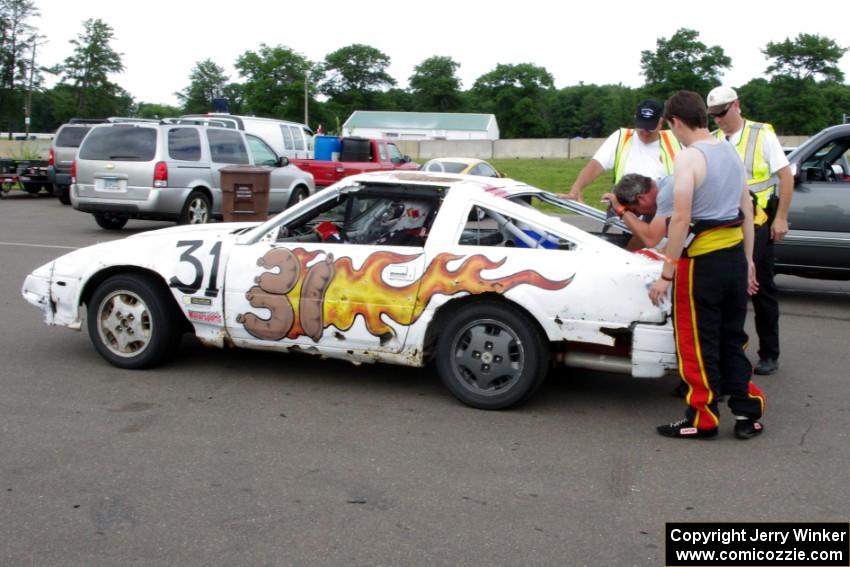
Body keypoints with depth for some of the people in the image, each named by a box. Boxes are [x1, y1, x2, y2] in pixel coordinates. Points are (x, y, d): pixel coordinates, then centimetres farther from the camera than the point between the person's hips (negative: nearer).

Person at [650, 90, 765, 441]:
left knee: (697, 342, 4)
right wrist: (748, 259, 21)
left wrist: (666, 274, -17)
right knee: (732, 337, 17)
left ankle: (702, 420, 12)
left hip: (702, 258, -8)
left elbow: (681, 219, -19)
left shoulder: (689, 157, -14)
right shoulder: (731, 152, 10)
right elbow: (747, 211, 14)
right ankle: (747, 413, 20)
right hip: (735, 254, 8)